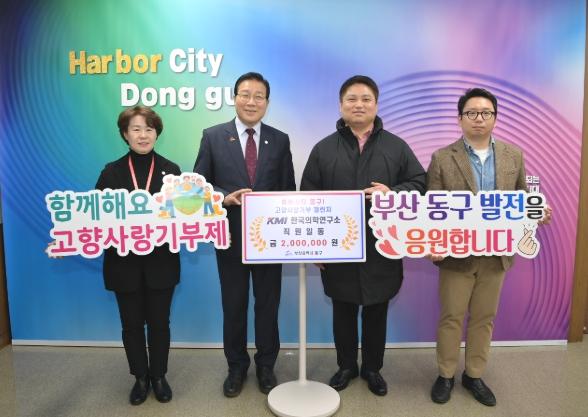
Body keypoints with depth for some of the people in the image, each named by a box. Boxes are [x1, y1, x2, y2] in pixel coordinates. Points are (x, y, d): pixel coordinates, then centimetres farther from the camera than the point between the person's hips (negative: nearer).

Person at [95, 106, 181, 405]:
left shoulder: (171, 170, 0)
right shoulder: (112, 172, 1)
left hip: (161, 262, 0)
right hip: (124, 263, 1)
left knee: (159, 322, 12)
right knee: (132, 324, 13)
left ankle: (158, 376, 33)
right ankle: (140, 377, 34)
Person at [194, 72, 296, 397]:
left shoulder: (280, 140, 2)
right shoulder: (213, 136, -1)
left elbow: (289, 190, 3)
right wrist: (225, 198, -19)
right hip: (231, 236, 0)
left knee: (268, 303, 13)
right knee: (233, 305, 14)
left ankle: (266, 365, 33)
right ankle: (237, 366, 35)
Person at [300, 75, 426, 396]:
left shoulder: (396, 147, 4)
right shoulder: (323, 149, 3)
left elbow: (419, 183, 6)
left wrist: (392, 193, -15)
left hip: (382, 247, 0)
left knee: (377, 312, 13)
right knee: (343, 312, 13)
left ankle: (372, 368, 33)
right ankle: (346, 366, 33)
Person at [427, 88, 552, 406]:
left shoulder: (514, 156, 4)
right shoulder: (442, 158, -6)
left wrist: (538, 212, -12)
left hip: (496, 254, 3)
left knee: (484, 318, 15)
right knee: (451, 318, 9)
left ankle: (474, 375, 32)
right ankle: (445, 375, 28)